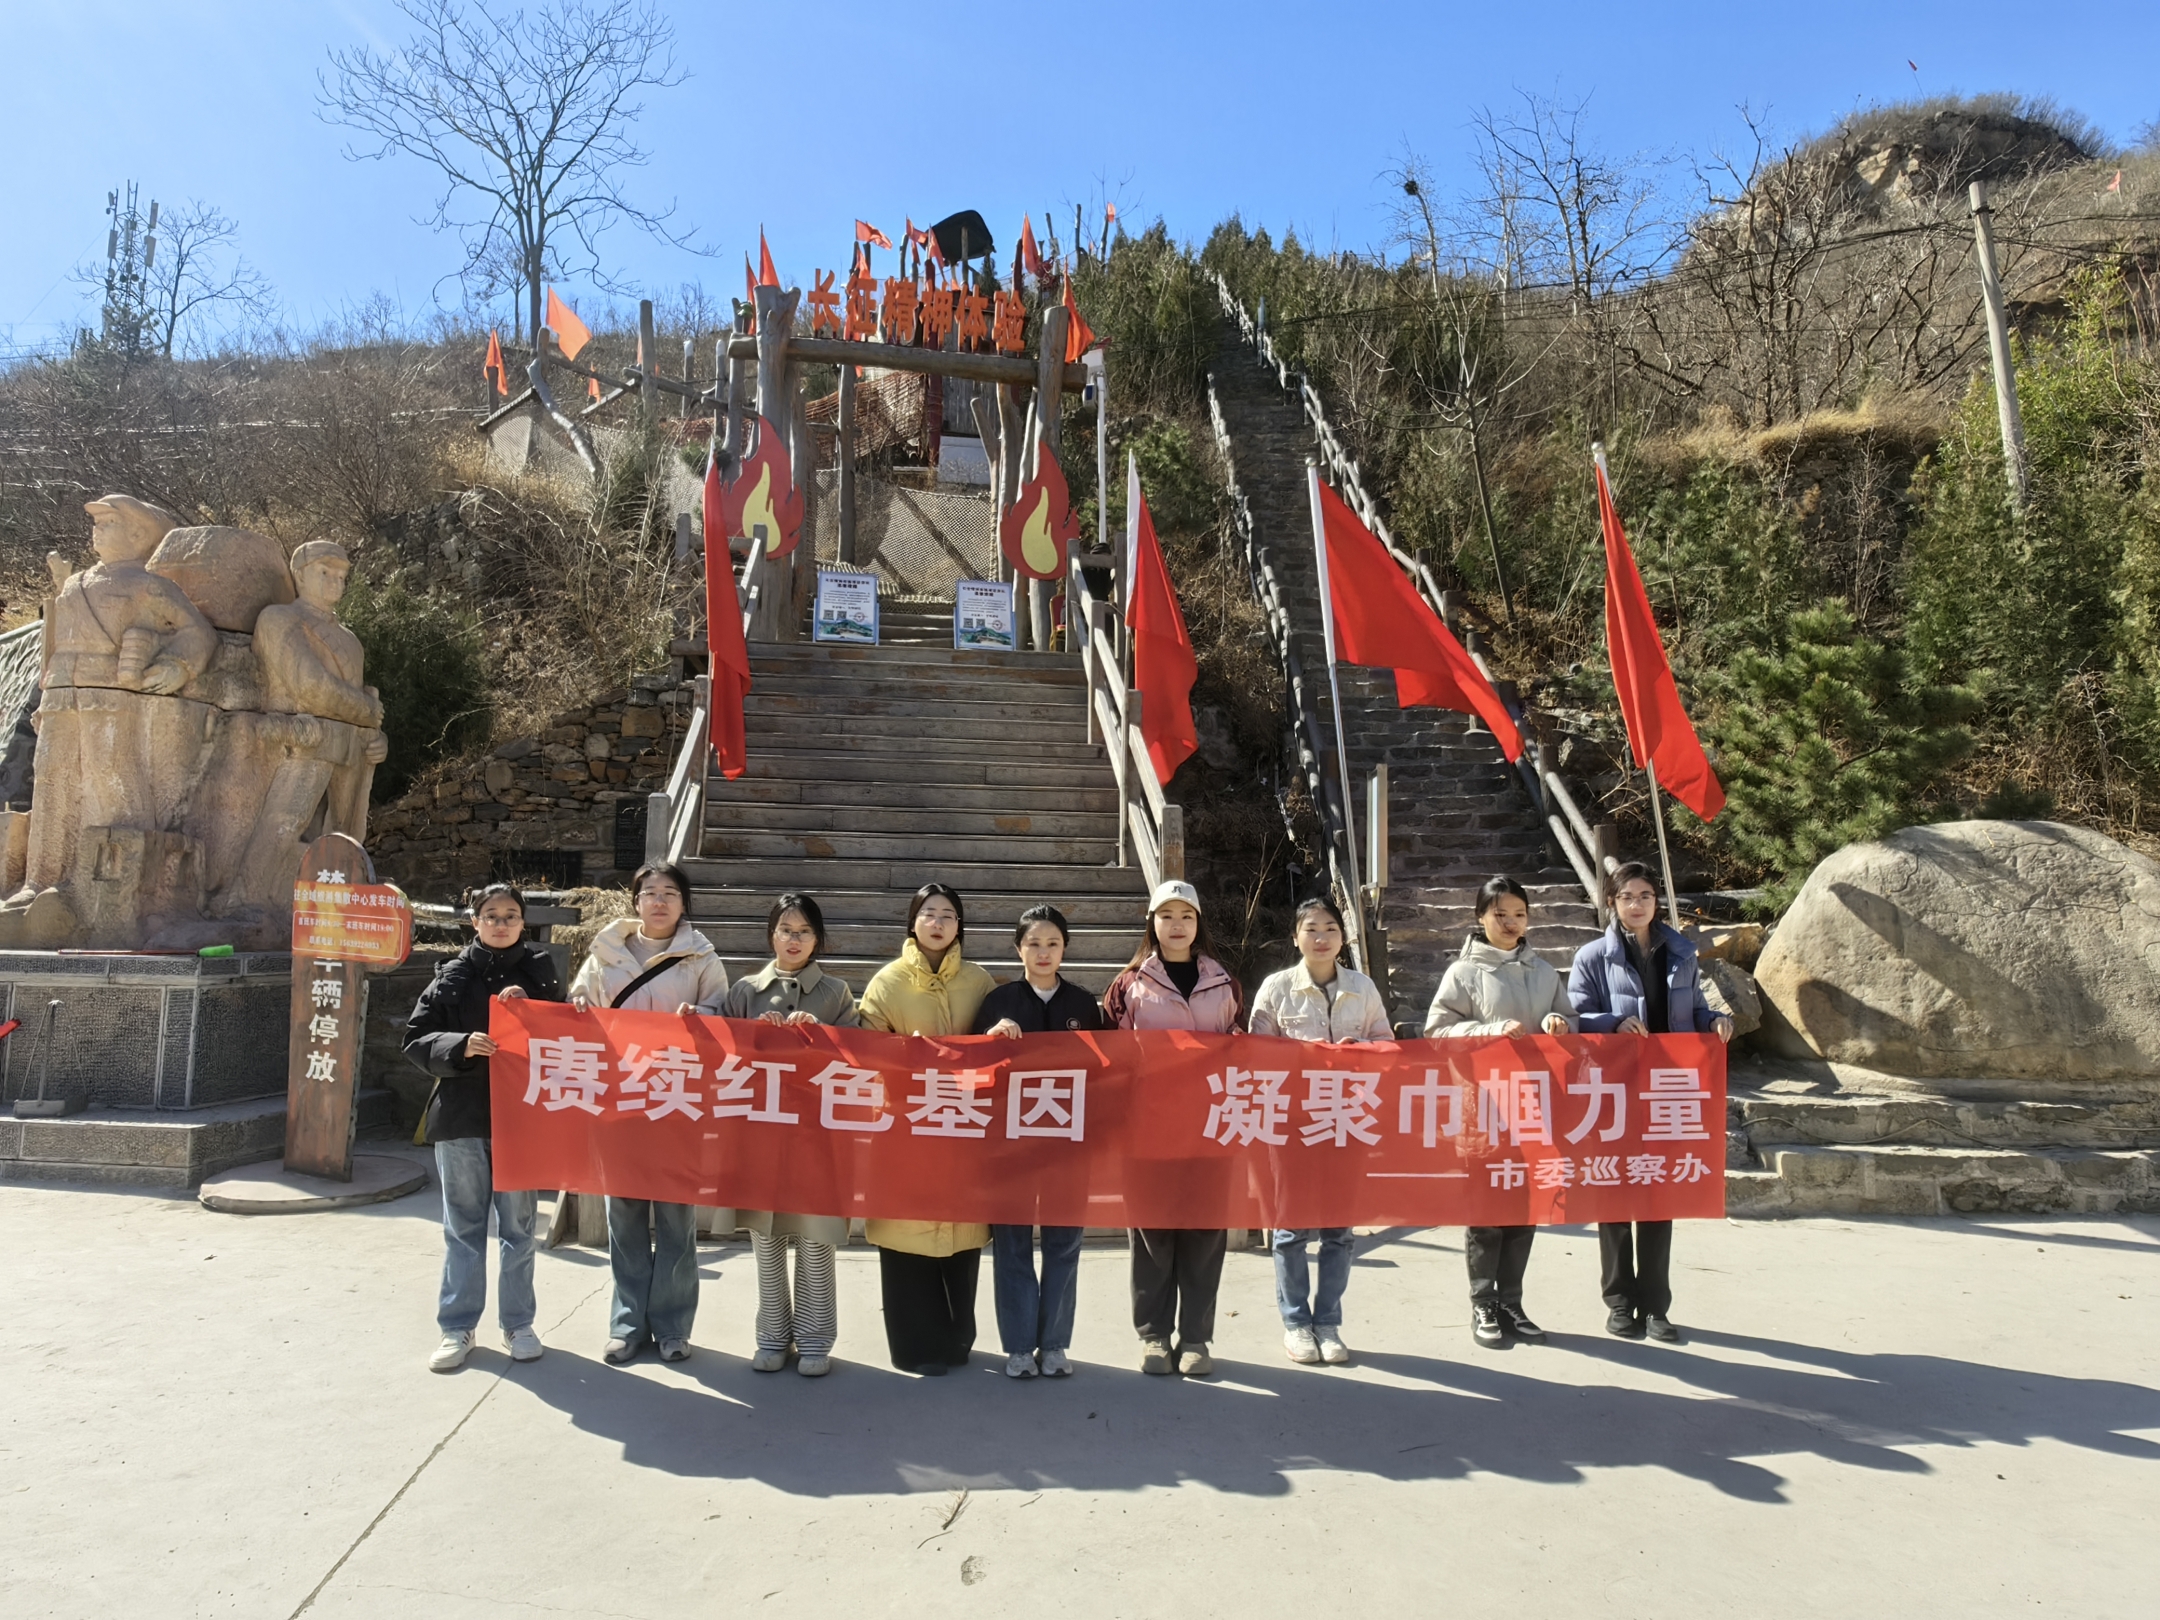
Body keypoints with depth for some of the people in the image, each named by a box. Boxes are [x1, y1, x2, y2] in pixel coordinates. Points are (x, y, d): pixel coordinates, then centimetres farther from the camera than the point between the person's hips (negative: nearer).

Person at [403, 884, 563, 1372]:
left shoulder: (540, 972, 3)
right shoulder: (453, 975, 4)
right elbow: (416, 1039, 0)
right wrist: (459, 1046, -17)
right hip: (461, 1116, 1)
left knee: (518, 1226, 9)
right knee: (463, 1226, 10)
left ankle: (518, 1324, 22)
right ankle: (457, 1328, 21)